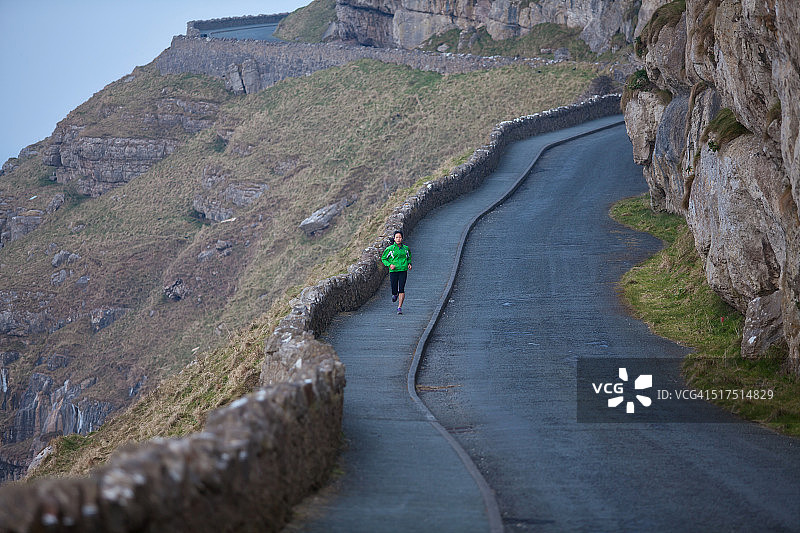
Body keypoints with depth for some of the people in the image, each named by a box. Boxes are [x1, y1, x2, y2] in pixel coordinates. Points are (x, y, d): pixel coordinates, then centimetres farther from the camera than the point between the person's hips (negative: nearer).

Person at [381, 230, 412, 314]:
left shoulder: (406, 248, 7)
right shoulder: (390, 249, -1)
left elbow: (409, 257, 24)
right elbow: (383, 258, 6)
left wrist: (409, 264, 4)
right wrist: (389, 265, -10)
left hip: (403, 271, 1)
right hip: (393, 271, -1)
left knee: (401, 289, -11)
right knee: (394, 291, -1)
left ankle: (400, 307, -5)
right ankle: (395, 294, 37)